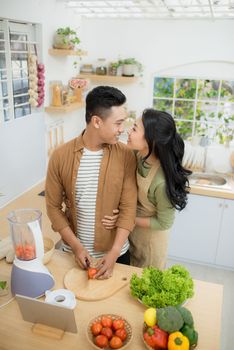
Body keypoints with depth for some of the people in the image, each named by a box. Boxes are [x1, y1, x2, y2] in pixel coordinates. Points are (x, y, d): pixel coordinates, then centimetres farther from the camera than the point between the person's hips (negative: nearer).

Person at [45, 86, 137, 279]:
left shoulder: (126, 155, -12)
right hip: (74, 251, 1)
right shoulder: (61, 156, -12)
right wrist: (76, 246, -12)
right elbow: (53, 206, -5)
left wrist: (114, 253, -17)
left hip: (115, 252, 0)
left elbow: (128, 208, -12)